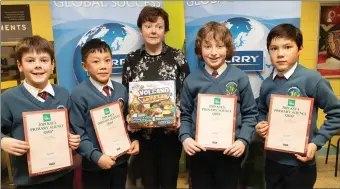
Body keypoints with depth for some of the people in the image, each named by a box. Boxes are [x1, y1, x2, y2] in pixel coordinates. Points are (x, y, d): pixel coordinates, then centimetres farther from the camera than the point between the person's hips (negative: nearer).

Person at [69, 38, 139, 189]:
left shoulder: (121, 90, 3)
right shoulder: (79, 94, -15)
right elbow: (78, 133, -15)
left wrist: (134, 140, -5)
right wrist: (96, 156, -21)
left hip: (121, 160, 5)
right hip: (94, 166, -5)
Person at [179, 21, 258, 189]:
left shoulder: (239, 77, -5)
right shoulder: (191, 80, -2)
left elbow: (250, 114, -1)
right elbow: (185, 115, 2)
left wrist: (243, 140, -12)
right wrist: (185, 137, -12)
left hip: (230, 152, 0)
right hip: (198, 152, 1)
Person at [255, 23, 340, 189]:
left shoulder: (312, 79, -15)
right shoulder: (267, 84, -2)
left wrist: (316, 142, -13)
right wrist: (260, 126, -6)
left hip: (300, 162, -4)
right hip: (272, 159, 4)